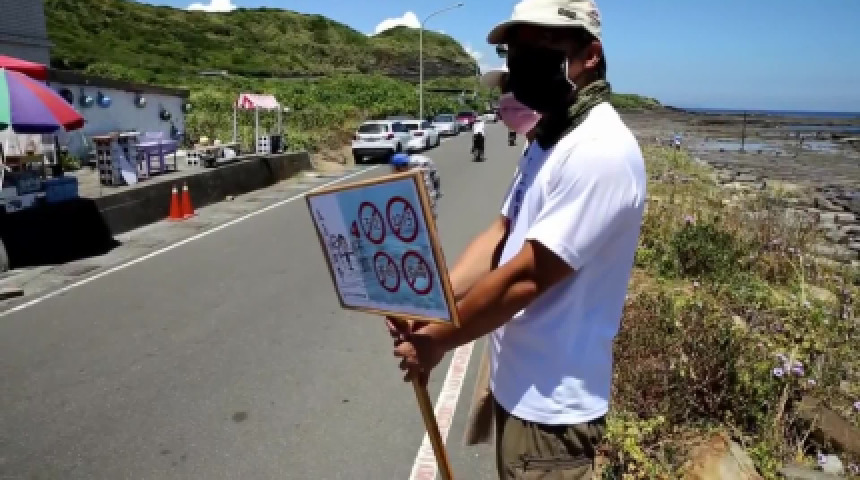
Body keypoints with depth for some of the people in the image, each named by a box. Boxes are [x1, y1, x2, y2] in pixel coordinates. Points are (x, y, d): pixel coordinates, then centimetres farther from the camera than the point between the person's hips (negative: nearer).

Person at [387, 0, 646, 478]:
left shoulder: (599, 153, -24)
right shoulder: (550, 139, 8)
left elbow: (524, 278, -26)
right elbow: (499, 235, 5)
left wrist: (437, 340, -14)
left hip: (550, 406, -8)